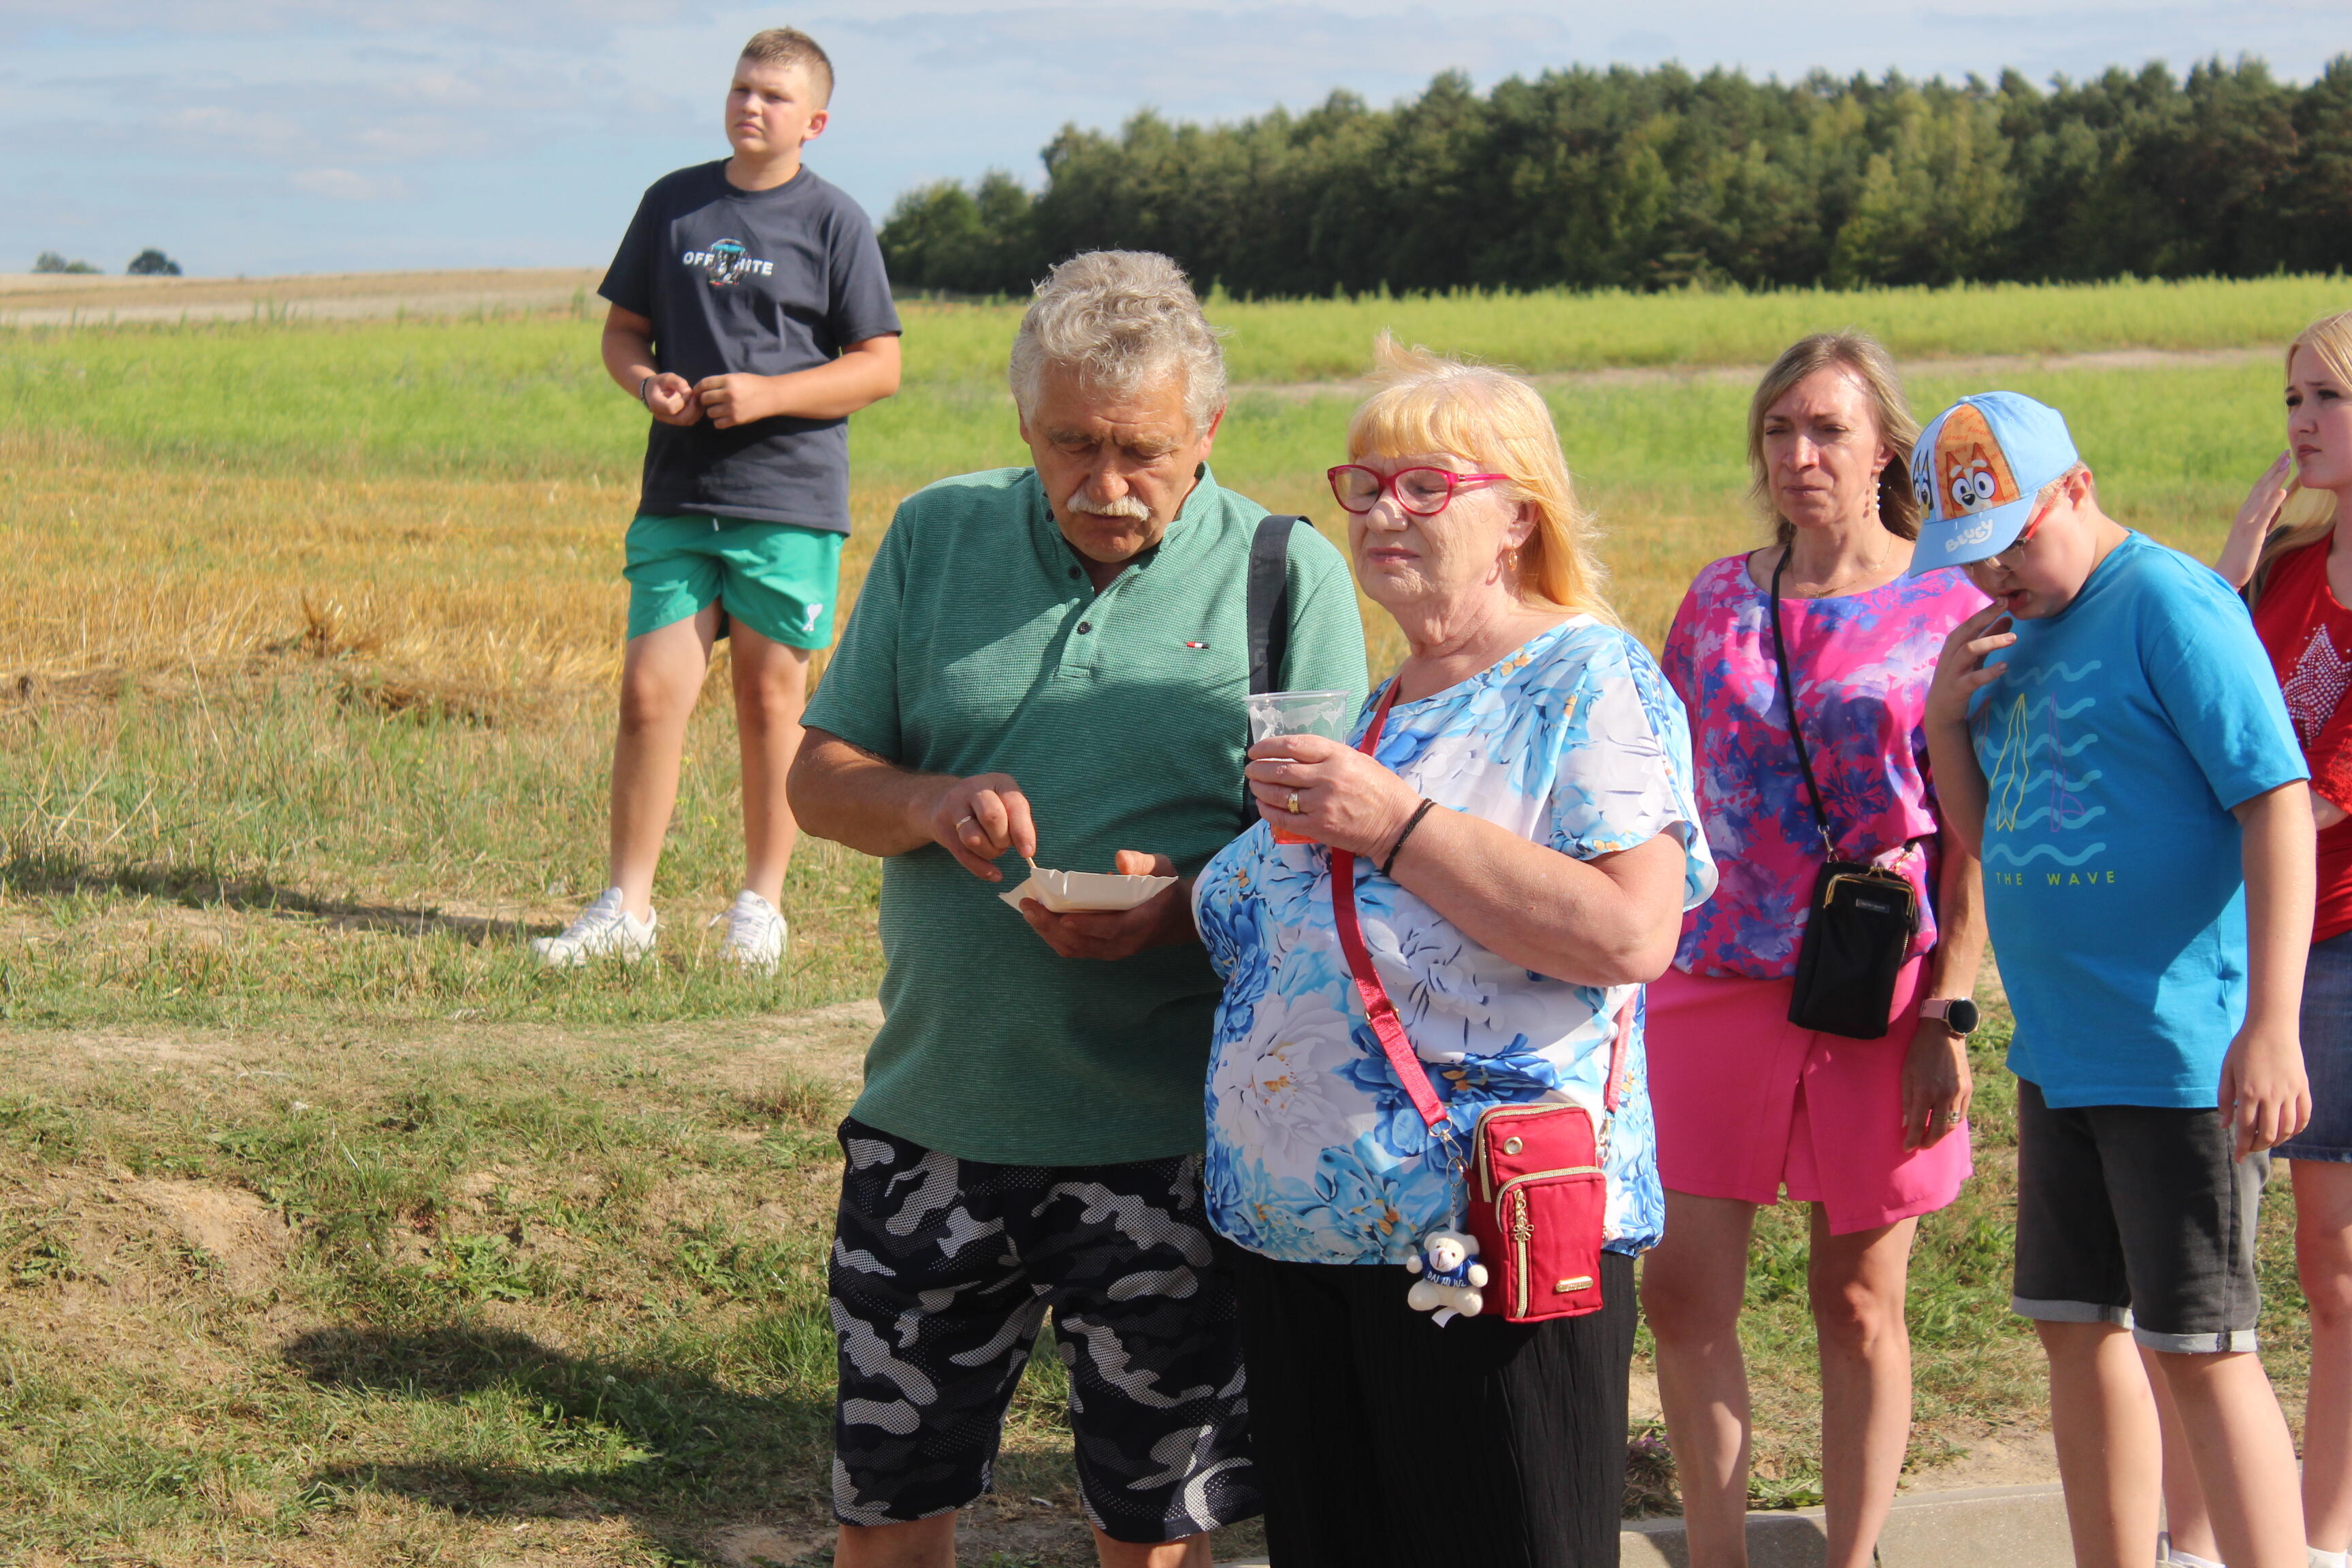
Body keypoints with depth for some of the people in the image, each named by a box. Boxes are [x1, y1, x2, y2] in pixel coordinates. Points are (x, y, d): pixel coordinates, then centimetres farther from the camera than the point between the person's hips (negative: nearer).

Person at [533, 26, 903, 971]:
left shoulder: (833, 222, 0)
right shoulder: (674, 203, 10)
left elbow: (878, 366, -2)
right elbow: (623, 327, 18)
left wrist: (767, 395, -14)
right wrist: (645, 381, -5)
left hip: (790, 500, -3)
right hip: (678, 493, 3)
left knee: (769, 695, 4)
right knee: (650, 690, -3)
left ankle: (762, 903, 17)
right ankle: (626, 908, 5)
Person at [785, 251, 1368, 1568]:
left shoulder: (1288, 574, -3)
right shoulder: (937, 538, 5)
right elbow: (820, 778, 8)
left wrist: (1190, 907, -23)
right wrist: (928, 803, -14)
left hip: (1168, 1143, -2)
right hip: (936, 1115, 3)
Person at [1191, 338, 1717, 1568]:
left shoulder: (1590, 681, -7)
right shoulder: (1367, 707, 18)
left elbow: (1631, 933, -22)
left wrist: (1397, 824, -20)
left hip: (1492, 1237, -8)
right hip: (1296, 1237, 8)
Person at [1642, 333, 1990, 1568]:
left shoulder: (1948, 607, -1)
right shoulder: (1717, 599, 9)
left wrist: (1950, 1012, -9)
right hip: (1720, 982, 3)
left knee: (1858, 1301, 5)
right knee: (1682, 1290, -1)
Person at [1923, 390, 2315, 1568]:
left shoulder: (2170, 606, -13)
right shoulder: (2020, 630, 11)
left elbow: (2279, 803, -18)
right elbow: (1984, 833, 19)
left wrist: (2271, 1025, -24)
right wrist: (1947, 715, 0)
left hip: (2180, 1057, -8)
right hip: (2059, 1050, 9)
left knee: (2200, 1349, -6)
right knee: (2078, 1331, 13)